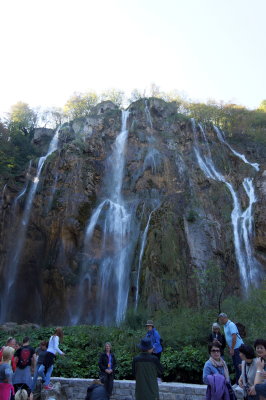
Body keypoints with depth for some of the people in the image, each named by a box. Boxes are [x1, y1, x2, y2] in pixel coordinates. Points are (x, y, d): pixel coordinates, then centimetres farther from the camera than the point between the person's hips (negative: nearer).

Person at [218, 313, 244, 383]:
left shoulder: (231, 325, -17)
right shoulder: (225, 326, 12)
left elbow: (234, 337, -22)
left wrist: (232, 349, -19)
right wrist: (229, 348, 15)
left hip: (238, 347, -9)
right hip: (233, 348, 9)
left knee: (239, 365, -7)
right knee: (235, 365, 12)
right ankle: (237, 383, 20)